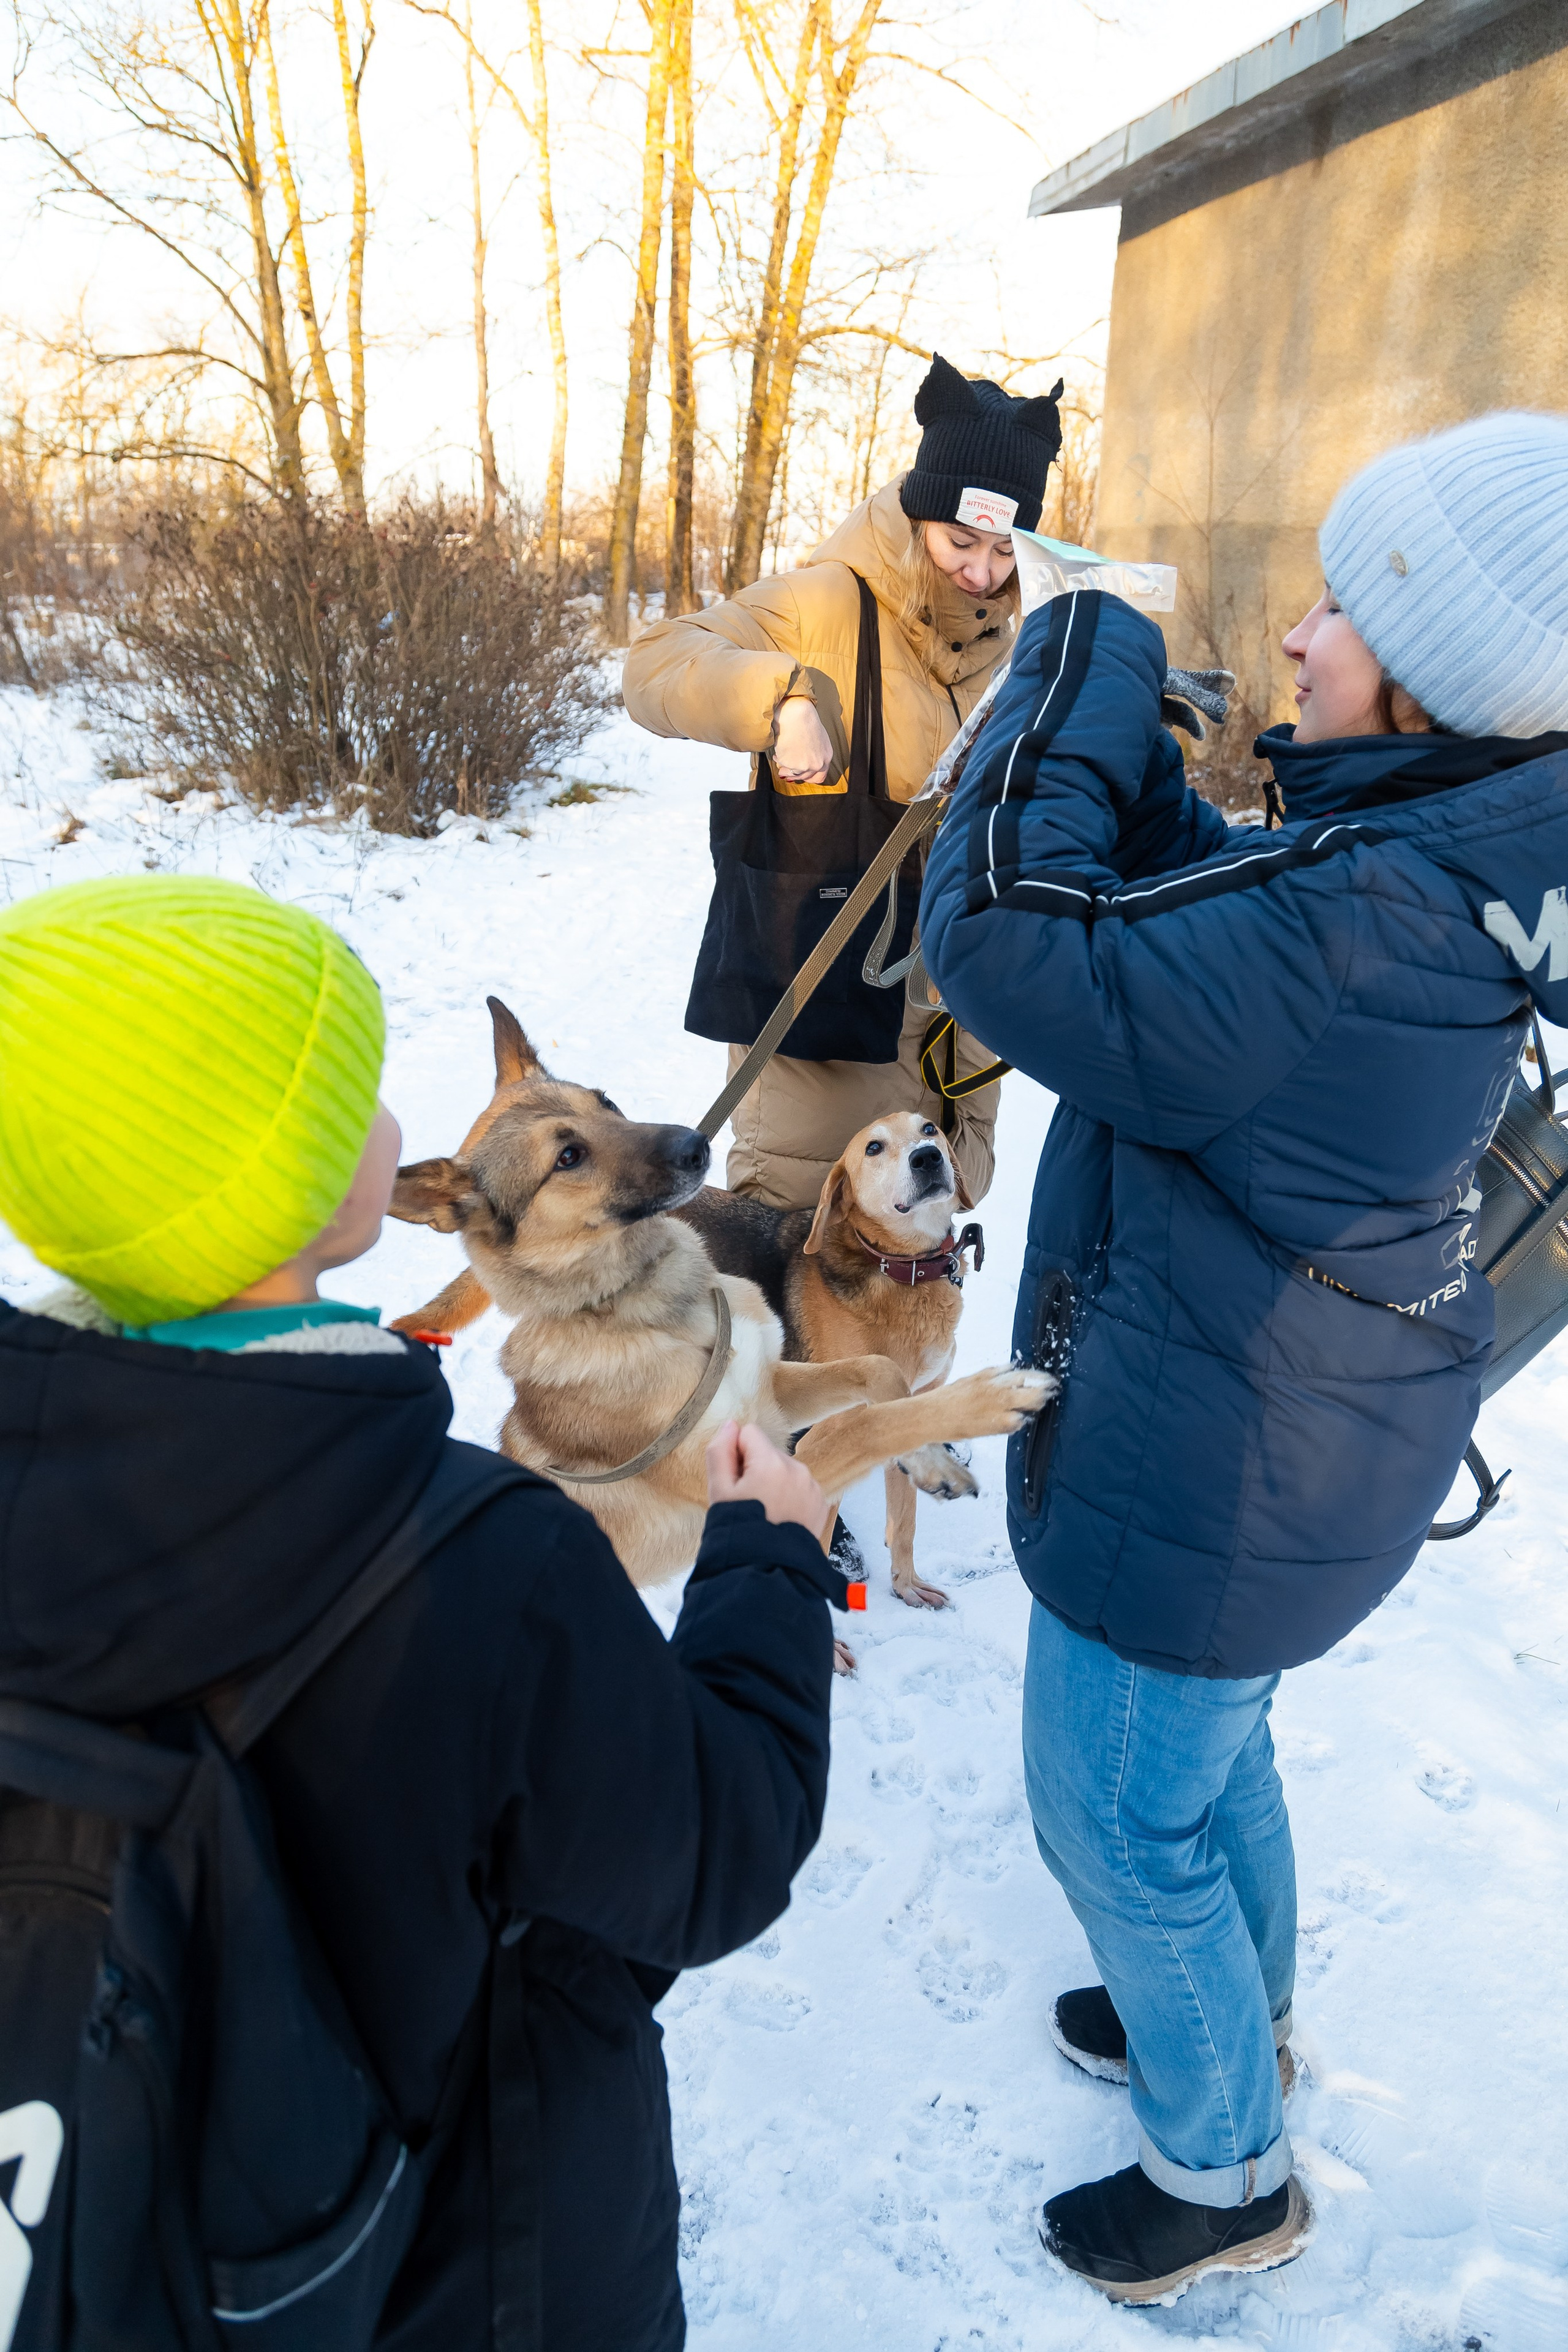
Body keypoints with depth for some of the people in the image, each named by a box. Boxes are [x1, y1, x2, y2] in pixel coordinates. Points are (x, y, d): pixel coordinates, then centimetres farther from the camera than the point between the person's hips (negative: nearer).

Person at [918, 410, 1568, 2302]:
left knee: (1115, 1813, 14)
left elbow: (1005, 935, -33)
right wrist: (1124, 740, -5)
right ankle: (1237, 2017, 57)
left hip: (1212, 1471, -9)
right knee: (1204, 1742, 31)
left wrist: (1084, 673, -19)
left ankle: (1225, 2171, 40)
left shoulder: (1358, 921, -33)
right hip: (1289, 1435, 9)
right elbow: (1192, 921, 9)